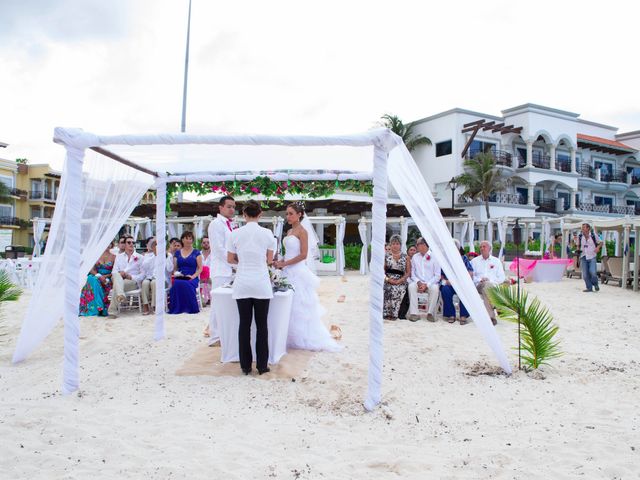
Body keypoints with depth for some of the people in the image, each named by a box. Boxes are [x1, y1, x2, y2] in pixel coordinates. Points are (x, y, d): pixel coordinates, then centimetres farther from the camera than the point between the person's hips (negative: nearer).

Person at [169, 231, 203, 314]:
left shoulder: (196, 253, 12)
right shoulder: (177, 253, 20)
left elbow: (200, 268, 5)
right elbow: (174, 268, 16)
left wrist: (193, 276, -11)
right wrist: (175, 273, -6)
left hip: (191, 278, -2)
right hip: (179, 278, 2)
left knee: (187, 285, -38)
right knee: (176, 284, -35)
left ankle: (190, 308, -26)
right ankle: (177, 308, -26)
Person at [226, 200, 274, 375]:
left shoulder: (235, 234, -3)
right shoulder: (267, 233, -4)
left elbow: (230, 259, 6)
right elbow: (269, 260, 5)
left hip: (242, 284, 1)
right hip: (261, 284, -1)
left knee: (244, 324, 9)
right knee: (261, 325, 8)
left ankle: (245, 366, 16)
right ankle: (262, 365, 14)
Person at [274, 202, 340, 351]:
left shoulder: (302, 231, -9)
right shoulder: (289, 231, 14)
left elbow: (303, 255, -16)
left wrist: (284, 263, -14)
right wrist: (280, 262, 1)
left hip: (298, 272, -7)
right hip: (288, 271, 8)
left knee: (298, 305, -1)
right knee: (288, 305, 8)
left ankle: (303, 338, 11)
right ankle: (291, 337, 16)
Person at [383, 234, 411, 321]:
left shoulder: (405, 257, 13)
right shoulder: (386, 256, 15)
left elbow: (408, 272, 8)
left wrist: (400, 280, -8)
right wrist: (388, 279, -10)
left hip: (400, 282, 0)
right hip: (388, 281, 0)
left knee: (398, 290, -34)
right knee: (387, 289, -34)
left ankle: (394, 313, -21)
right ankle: (386, 313, -23)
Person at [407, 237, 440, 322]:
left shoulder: (434, 257, -2)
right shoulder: (415, 257, 10)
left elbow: (437, 275, -6)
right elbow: (413, 274, 9)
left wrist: (427, 285, -17)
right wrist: (418, 282, -11)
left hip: (431, 283, -3)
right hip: (419, 282, 3)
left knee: (435, 288, -35)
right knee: (411, 286, -29)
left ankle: (430, 313, -21)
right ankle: (414, 313, -27)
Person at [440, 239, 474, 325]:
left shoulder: (464, 258, 13)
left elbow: (470, 273, 2)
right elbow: (440, 275, 9)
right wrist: (445, 281, -11)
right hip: (449, 284, 1)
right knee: (445, 290, -32)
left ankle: (463, 316, -28)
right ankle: (451, 315, -22)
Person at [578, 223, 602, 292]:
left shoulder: (593, 235, -2)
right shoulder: (580, 236, 3)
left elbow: (601, 243, 9)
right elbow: (578, 245, 17)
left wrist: (598, 247, -11)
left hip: (592, 257, -2)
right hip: (583, 257, 3)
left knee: (592, 272, -14)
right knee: (585, 274, 0)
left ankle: (596, 284, 14)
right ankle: (589, 288, 12)